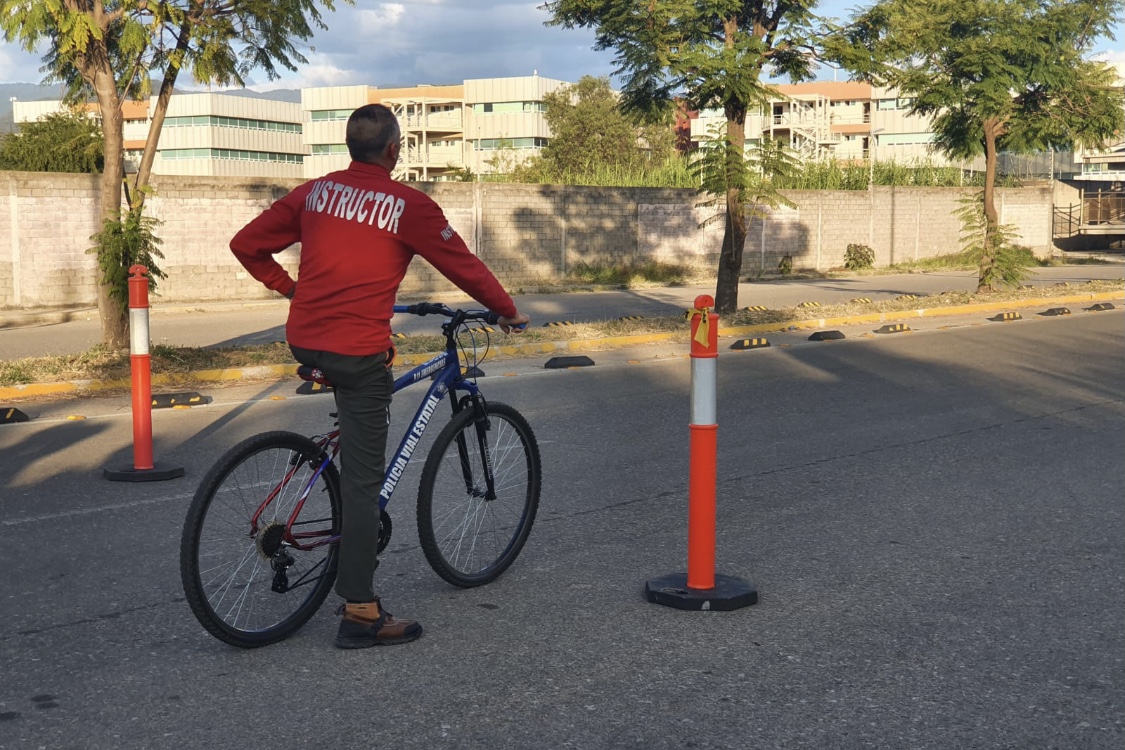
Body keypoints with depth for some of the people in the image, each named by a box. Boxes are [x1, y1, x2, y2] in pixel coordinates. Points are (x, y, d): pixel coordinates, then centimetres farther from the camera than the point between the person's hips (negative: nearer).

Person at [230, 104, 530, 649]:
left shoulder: (314, 191, 9)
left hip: (302, 341, 6)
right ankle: (360, 614, 2)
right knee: (363, 481, -2)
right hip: (358, 349, -6)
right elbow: (464, 266, 2)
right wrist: (509, 313, 16)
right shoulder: (408, 205, -4)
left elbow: (246, 244, 13)